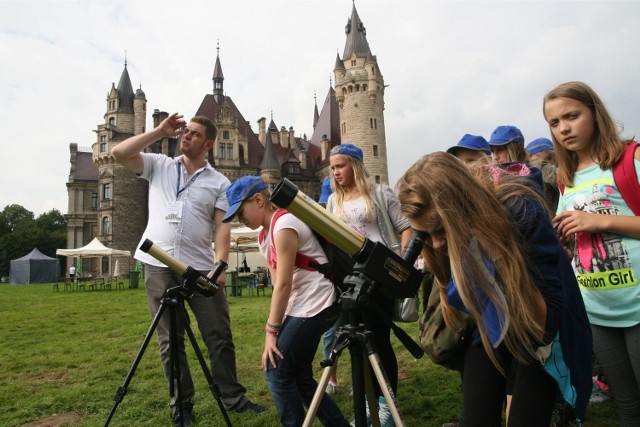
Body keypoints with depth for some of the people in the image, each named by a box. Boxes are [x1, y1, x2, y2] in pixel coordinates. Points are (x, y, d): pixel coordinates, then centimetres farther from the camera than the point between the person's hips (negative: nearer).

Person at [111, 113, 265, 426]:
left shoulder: (219, 182, 6)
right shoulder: (158, 166, 11)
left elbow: (222, 226, 0)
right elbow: (119, 153, 0)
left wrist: (220, 265, -13)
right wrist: (160, 131, -2)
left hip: (201, 268, 0)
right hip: (159, 266, 1)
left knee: (219, 335, 4)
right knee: (170, 339, 8)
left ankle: (233, 397, 19)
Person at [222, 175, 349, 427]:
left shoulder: (283, 226, -17)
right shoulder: (264, 236, 12)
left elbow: (284, 284, -19)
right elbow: (278, 284, 9)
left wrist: (271, 331, -14)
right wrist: (277, 326, 0)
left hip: (315, 306, -10)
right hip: (300, 307, 10)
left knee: (277, 371, -8)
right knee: (297, 375, 12)